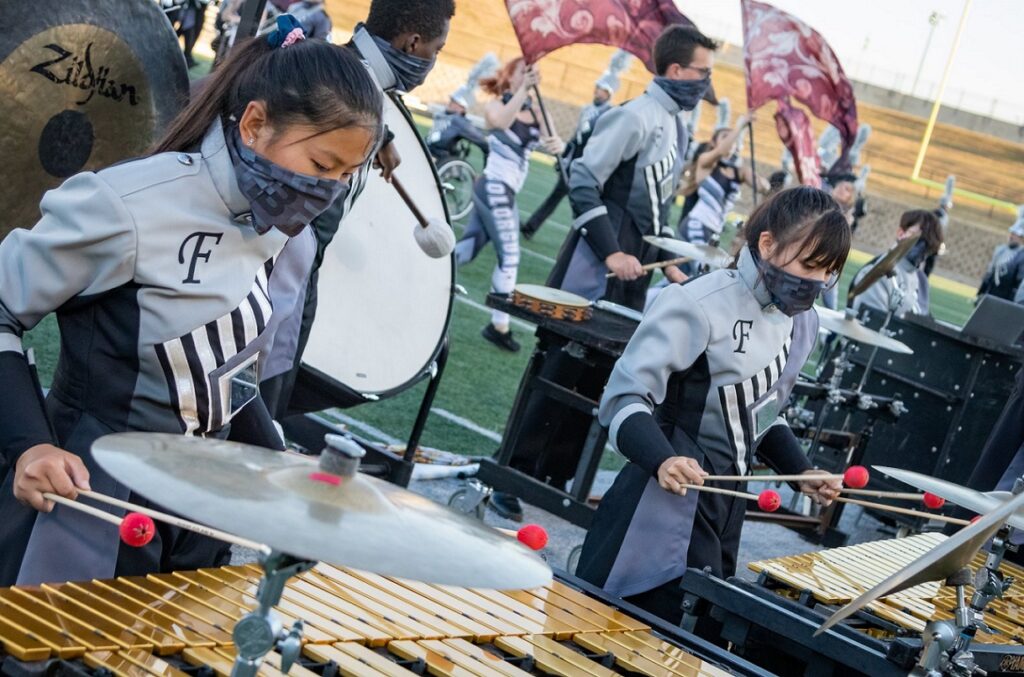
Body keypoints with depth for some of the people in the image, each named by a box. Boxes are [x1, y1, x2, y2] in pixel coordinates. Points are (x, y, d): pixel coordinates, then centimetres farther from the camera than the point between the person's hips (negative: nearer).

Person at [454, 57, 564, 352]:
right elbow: (500, 122, -31)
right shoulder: (495, 105, -6)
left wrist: (556, 143, -29)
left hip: (502, 189, 7)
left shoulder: (537, 113, 10)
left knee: (467, 248, 11)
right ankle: (499, 326, 0)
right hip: (495, 187, -7)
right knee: (509, 256, -6)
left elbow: (552, 141, -6)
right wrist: (523, 90, -35)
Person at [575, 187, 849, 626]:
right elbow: (625, 397, -20)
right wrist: (662, 460, -36)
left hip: (725, 508, 8)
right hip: (663, 508, -8)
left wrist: (801, 472, 7)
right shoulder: (699, 305, -19)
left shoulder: (801, 322, 7)